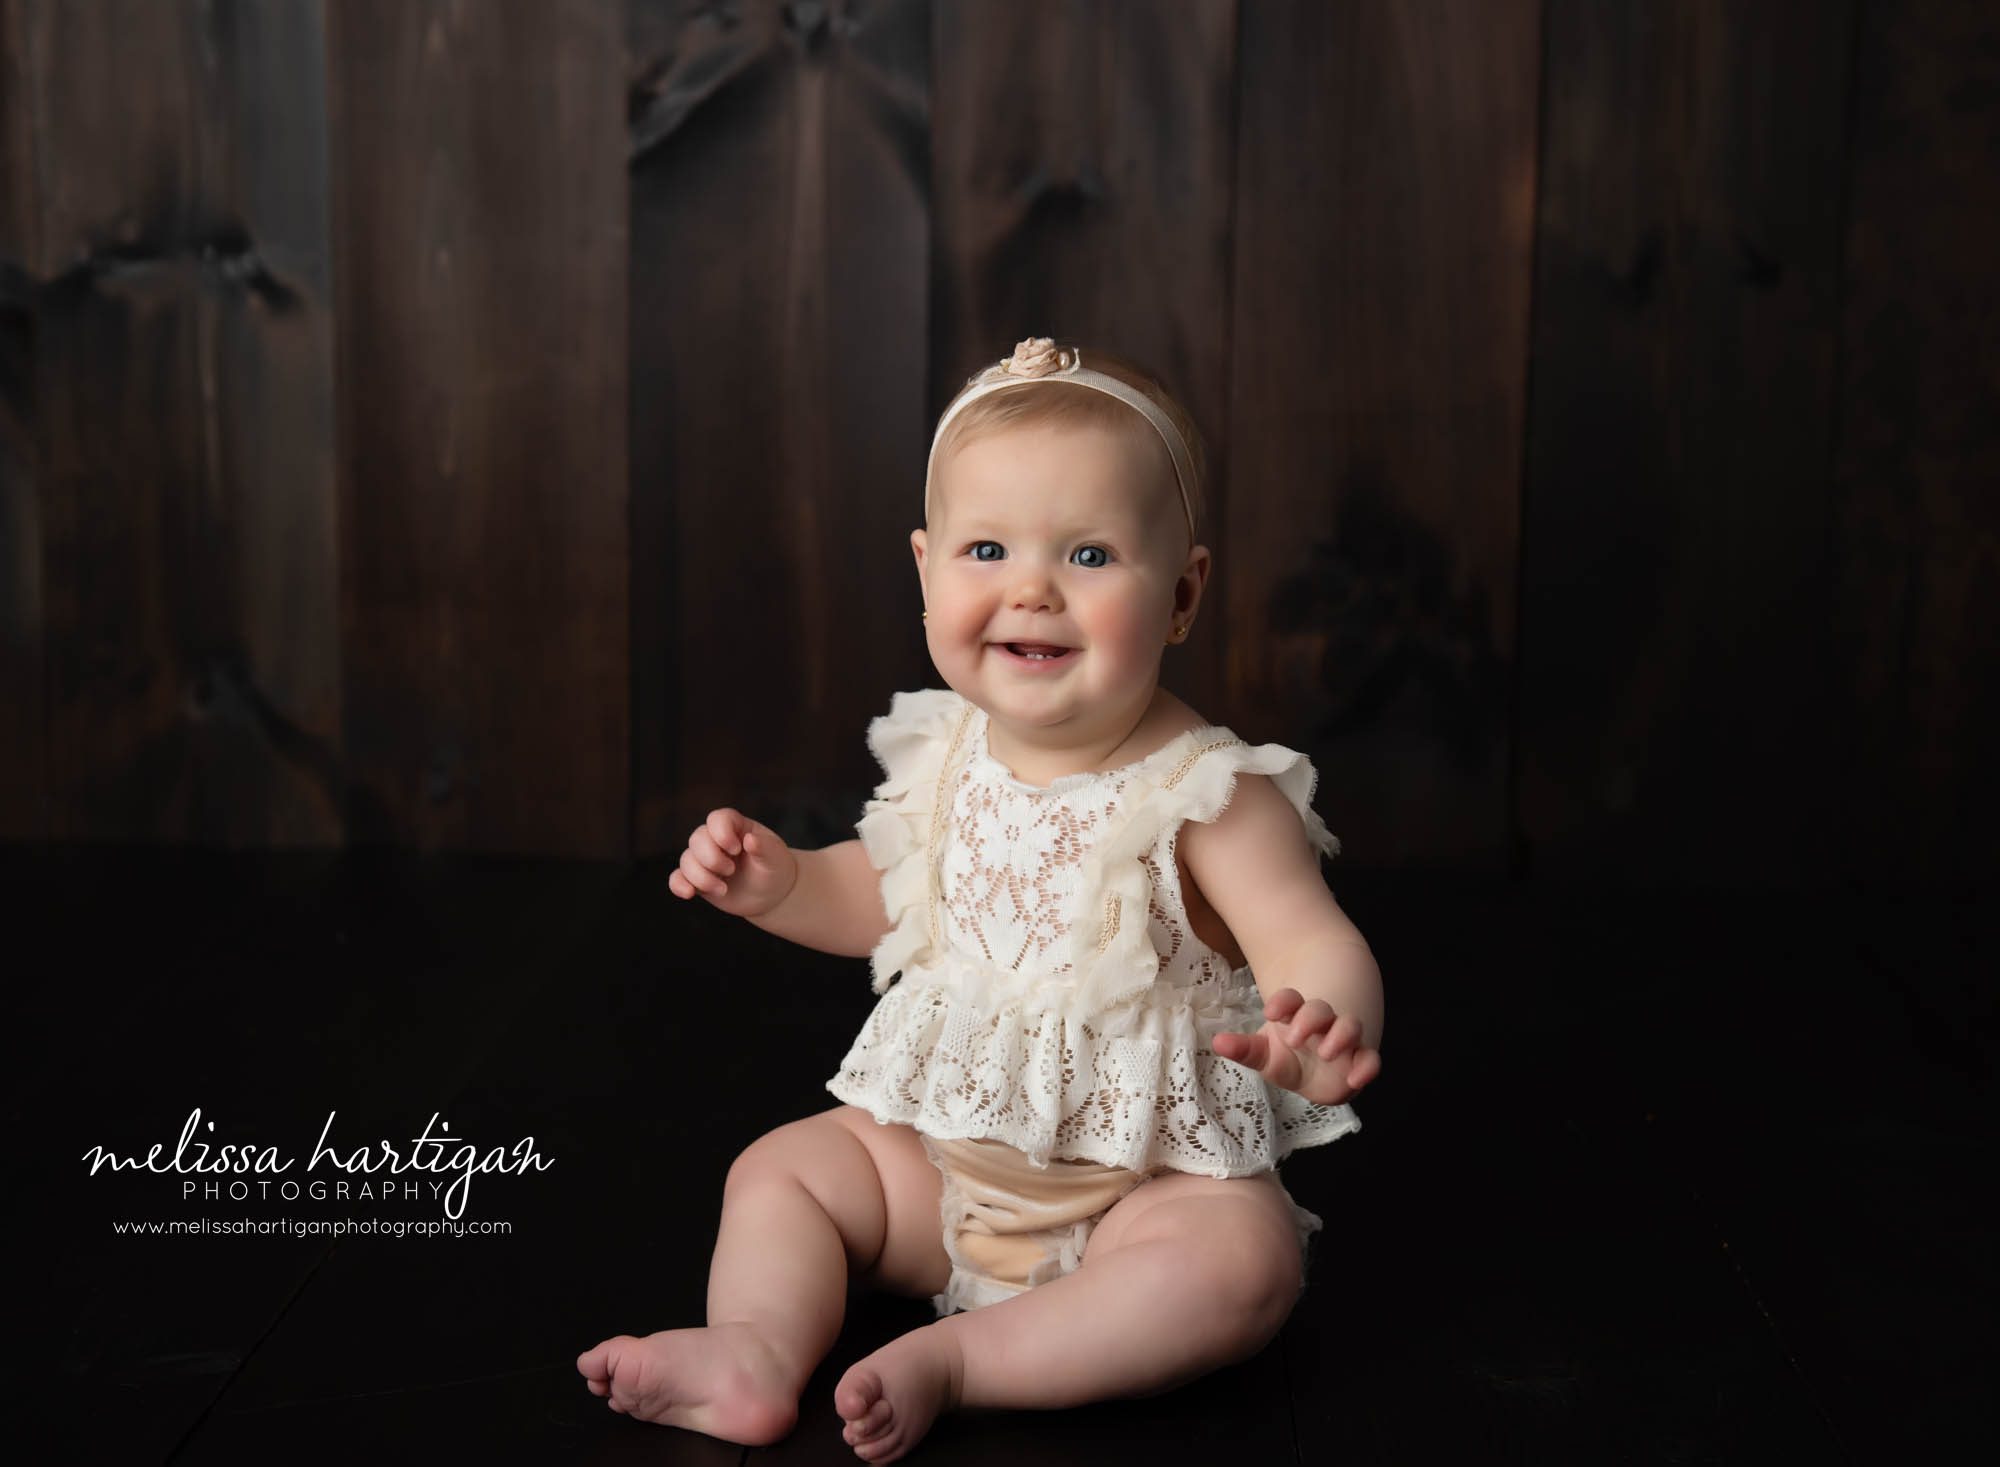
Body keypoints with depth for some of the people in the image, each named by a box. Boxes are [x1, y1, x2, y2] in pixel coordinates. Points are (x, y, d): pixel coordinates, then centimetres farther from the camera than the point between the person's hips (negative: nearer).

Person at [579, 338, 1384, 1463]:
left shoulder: (1207, 794, -19)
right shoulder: (944, 759, -1)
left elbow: (1316, 942, -27)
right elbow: (884, 896, 17)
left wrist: (1327, 1028, -51)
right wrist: (778, 883, -3)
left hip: (1151, 1169, -5)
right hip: (944, 1151, 6)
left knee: (1243, 1263, -31)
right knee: (781, 1169, 1)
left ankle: (954, 1357, -27)